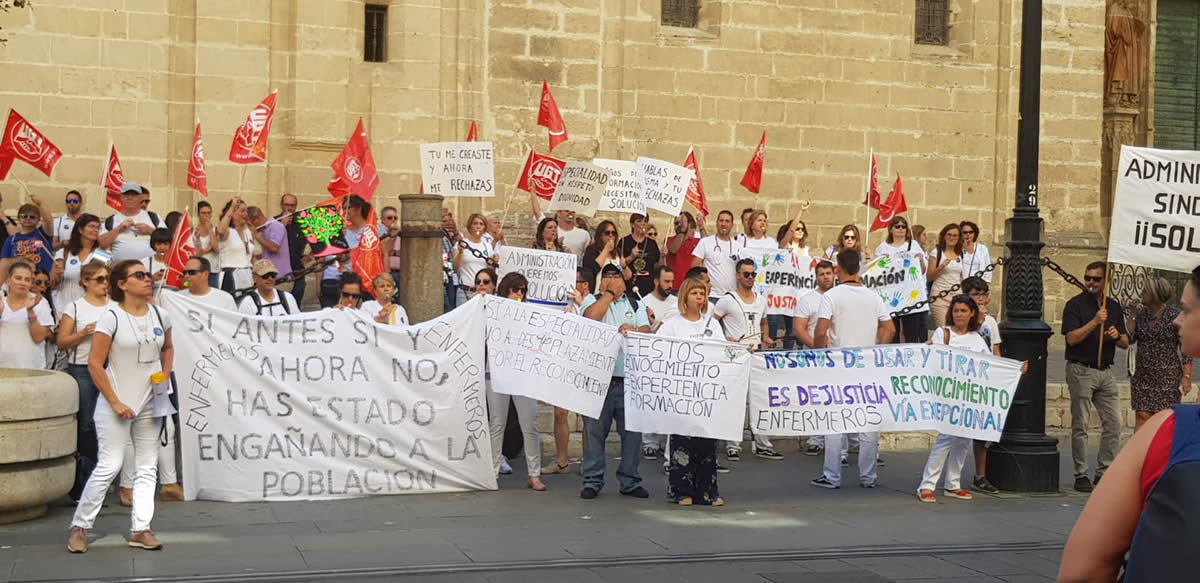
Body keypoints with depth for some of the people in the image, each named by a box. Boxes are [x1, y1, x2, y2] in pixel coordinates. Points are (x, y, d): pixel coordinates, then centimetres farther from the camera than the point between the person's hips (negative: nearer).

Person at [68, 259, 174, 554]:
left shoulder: (160, 316, 5)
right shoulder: (111, 318, -11)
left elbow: (168, 349, 23)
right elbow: (94, 364, -12)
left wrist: (165, 376, 5)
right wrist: (115, 402, -14)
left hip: (149, 403, 6)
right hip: (117, 404, -6)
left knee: (147, 466, 6)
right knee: (110, 465, -8)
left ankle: (140, 529, 12)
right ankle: (79, 527, 5)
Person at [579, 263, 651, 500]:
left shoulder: (636, 305, 18)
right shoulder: (592, 300, 12)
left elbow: (647, 331, 4)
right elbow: (591, 317, -11)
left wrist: (632, 330, -17)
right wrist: (608, 293, -2)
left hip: (629, 377, 2)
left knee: (632, 431, 1)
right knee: (595, 429, -1)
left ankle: (630, 481, 10)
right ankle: (592, 481, 6)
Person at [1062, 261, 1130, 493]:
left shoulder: (1114, 306, 12)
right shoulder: (1075, 305, -4)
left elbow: (1125, 342, 14)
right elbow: (1072, 338, -15)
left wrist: (1117, 337, -8)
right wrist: (1095, 322, -22)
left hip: (1105, 371, 5)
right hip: (1081, 371, -5)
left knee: (1113, 423, 3)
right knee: (1080, 425, -1)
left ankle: (1104, 472, 13)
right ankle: (1081, 475, 6)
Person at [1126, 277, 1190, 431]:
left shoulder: (1175, 316, -7)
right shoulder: (1140, 314, 6)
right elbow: (1129, 339, 0)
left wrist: (1186, 376, -13)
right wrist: (1132, 315, -5)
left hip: (1168, 377, -3)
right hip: (1143, 376, 3)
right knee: (1142, 416, -3)